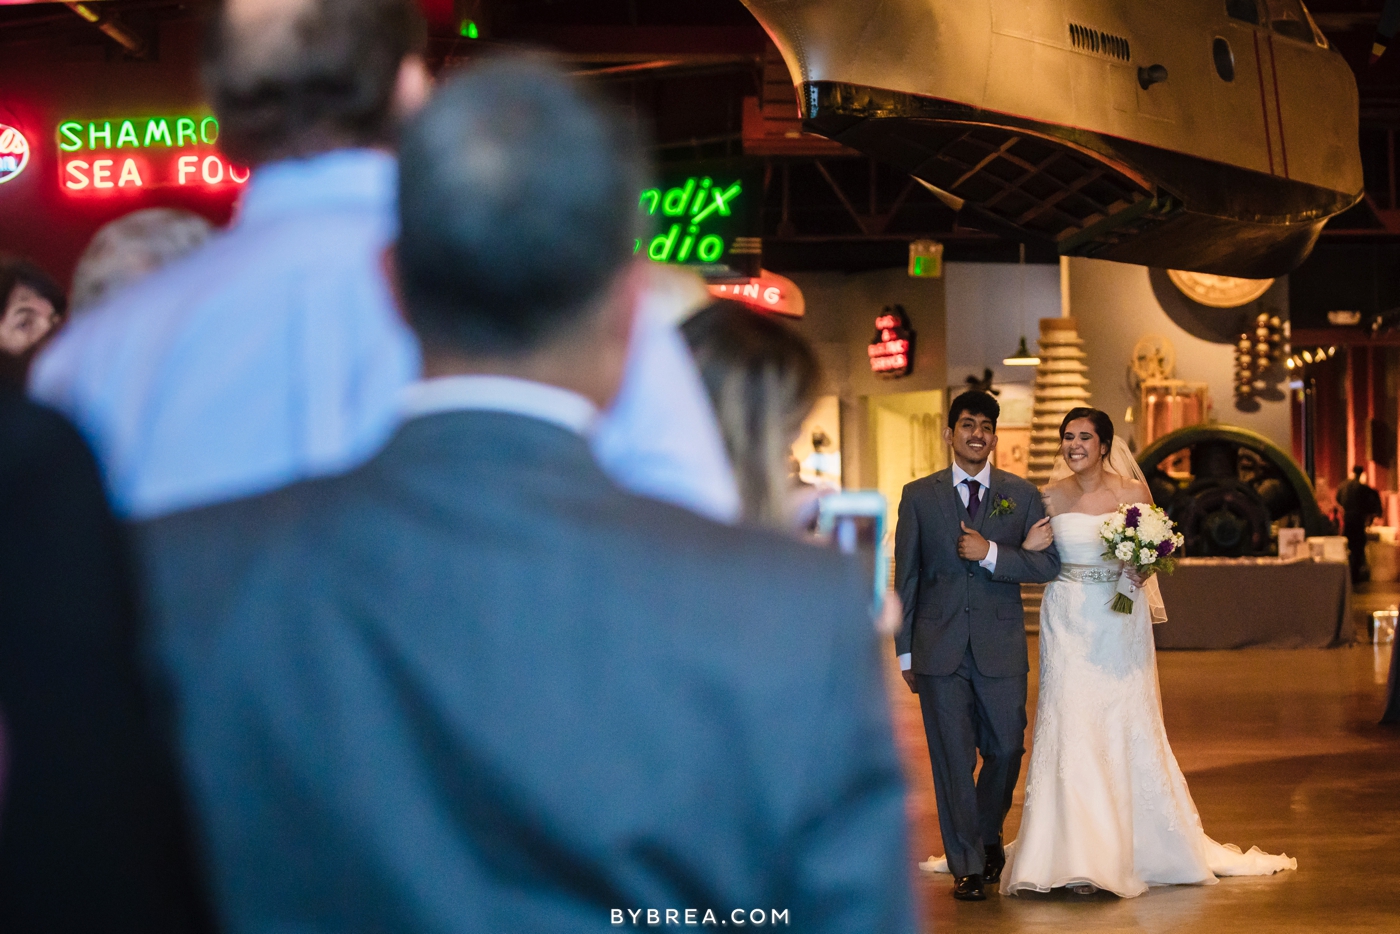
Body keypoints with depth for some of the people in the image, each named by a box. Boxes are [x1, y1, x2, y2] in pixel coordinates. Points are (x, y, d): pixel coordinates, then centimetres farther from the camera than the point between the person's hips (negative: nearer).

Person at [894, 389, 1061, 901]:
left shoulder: (1021, 494, 6)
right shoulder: (919, 495, 6)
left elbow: (1048, 564, -2)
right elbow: (905, 576, 6)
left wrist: (991, 553, -15)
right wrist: (905, 650, 4)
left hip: (1001, 647, 1)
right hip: (940, 648, -1)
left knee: (1006, 750, 5)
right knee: (953, 759, 1)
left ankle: (988, 835, 32)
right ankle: (967, 864, 11)